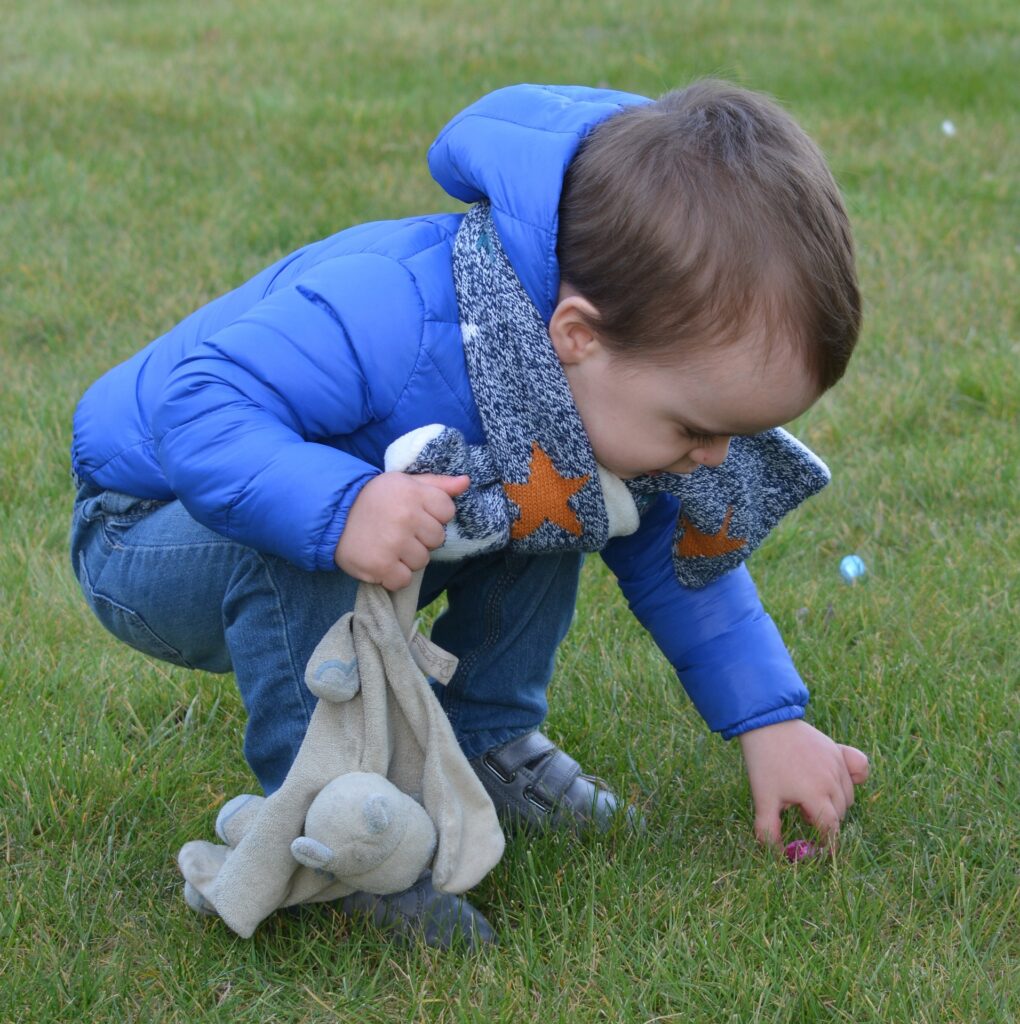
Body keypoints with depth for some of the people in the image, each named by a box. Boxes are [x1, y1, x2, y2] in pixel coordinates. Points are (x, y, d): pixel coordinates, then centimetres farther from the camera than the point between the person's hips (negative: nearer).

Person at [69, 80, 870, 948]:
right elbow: (197, 408, -43)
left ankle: (484, 738, 8)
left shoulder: (633, 371, -15)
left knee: (562, 501, -6)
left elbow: (672, 548, -1)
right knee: (299, 540, -38)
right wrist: (341, 507, -59)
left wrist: (770, 721, -6)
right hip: (150, 534, -7)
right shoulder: (389, 315, -42)